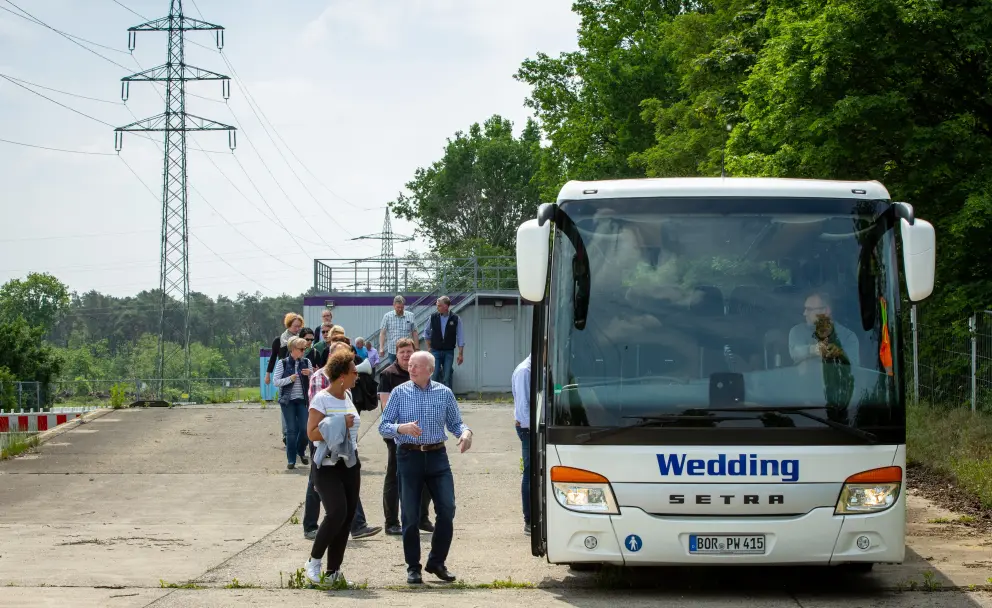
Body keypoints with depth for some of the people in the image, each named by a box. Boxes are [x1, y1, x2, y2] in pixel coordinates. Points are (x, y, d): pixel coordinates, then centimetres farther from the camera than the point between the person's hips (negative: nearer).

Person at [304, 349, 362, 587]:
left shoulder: (347, 396, 11)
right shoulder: (321, 399, -12)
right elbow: (312, 433, -19)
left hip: (350, 465, 7)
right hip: (327, 466, -7)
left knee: (348, 516, 3)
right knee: (337, 512, -21)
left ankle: (334, 571, 9)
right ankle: (313, 562, -5)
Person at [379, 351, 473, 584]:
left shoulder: (444, 393, 6)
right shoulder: (399, 393, 2)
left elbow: (455, 423, 10)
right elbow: (383, 427, 0)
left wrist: (465, 432, -12)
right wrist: (402, 428, -20)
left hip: (437, 456, 1)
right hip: (409, 457, -1)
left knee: (447, 510, -5)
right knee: (410, 515, 2)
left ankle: (437, 562, 12)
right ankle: (413, 567, 14)